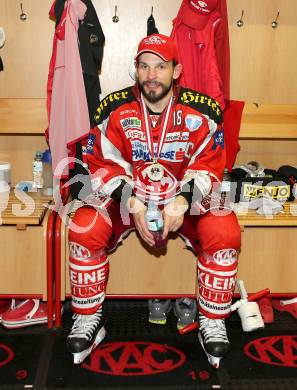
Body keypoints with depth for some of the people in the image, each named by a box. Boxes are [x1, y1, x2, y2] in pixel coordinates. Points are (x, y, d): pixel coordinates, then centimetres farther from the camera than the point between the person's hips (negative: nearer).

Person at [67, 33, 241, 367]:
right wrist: (132, 203, -23)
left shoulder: (200, 112, -9)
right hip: (125, 196, 1)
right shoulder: (115, 110, -9)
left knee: (225, 232, -27)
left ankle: (212, 321, -5)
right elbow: (102, 165, -7)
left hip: (184, 198, 0)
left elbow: (208, 167, -6)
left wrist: (183, 201, -25)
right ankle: (88, 319, -4)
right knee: (84, 229, -25)